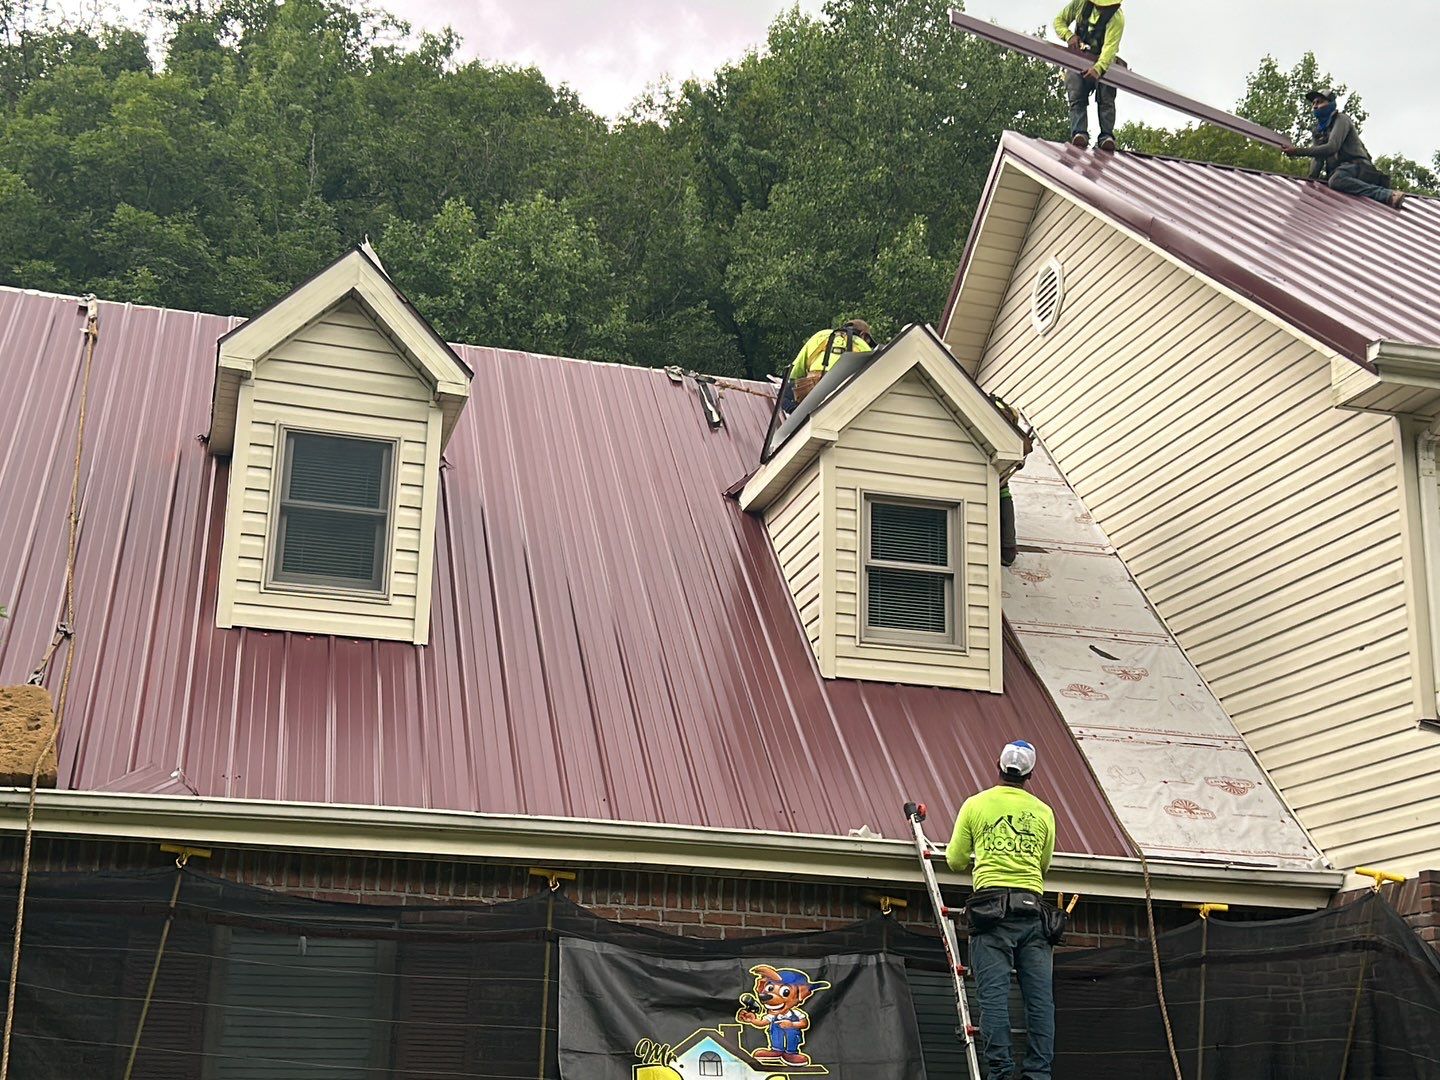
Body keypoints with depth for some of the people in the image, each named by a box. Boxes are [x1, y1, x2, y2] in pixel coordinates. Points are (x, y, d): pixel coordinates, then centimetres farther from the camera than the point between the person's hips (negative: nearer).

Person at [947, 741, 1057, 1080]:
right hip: (1032, 906, 2)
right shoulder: (1043, 812, 13)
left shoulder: (976, 804, 8)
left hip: (992, 903, -2)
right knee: (1040, 997, 2)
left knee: (994, 994, -6)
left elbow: (955, 860, 12)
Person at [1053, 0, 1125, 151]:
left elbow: (1110, 46, -34)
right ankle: (1079, 134, -29)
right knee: (1077, 97, -15)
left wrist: (1098, 68, -51)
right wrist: (1069, 35, -21)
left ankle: (1107, 136, -22)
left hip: (1102, 61, -2)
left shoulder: (1116, 17, -22)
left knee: (1106, 98, -16)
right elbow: (1059, 21, 2)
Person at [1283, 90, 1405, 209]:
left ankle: (1389, 195, -41)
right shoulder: (1320, 129, 24)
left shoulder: (1340, 119, -1)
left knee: (1336, 179, -38)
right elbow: (1318, 157, 15)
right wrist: (1312, 179, -5)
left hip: (1357, 166, -9)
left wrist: (1298, 151, -21)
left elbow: (1331, 148, -18)